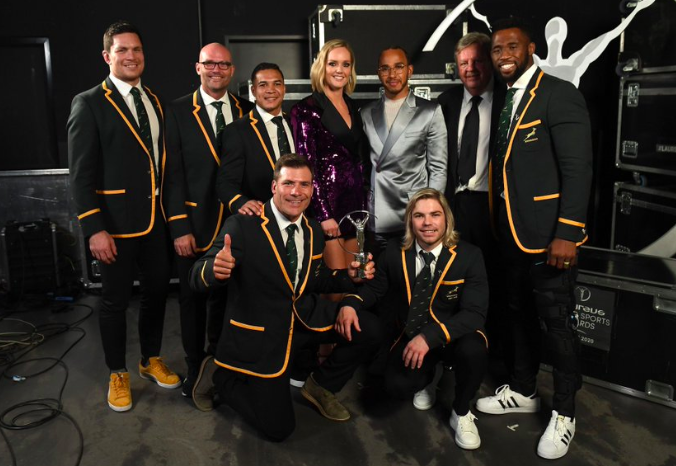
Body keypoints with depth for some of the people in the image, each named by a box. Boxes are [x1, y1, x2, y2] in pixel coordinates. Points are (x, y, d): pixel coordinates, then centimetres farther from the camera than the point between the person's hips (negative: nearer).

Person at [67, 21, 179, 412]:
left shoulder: (155, 101, 10)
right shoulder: (89, 103, -6)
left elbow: (165, 161, 10)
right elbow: (82, 174, -10)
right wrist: (95, 229, -16)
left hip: (159, 219, 5)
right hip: (117, 222, -5)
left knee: (158, 292, 15)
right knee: (116, 302, 9)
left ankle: (152, 359, 36)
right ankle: (118, 374, 28)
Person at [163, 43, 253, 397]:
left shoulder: (247, 111, 6)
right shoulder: (178, 112, -2)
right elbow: (173, 174, -6)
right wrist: (179, 228, -11)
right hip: (195, 225, -2)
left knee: (226, 295, 15)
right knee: (193, 298, 10)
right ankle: (195, 367, 28)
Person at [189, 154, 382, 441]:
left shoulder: (314, 231, 2)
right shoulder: (242, 226, -19)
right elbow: (198, 279, -23)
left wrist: (348, 276, -4)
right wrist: (215, 269, -47)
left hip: (305, 317, 6)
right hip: (258, 332, -6)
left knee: (370, 330, -8)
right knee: (279, 428, -2)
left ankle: (321, 386, 16)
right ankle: (220, 376, 22)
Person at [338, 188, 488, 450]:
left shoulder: (469, 256, -13)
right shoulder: (394, 252, -5)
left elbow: (474, 313, -22)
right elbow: (375, 288, 7)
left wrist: (430, 336, -37)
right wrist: (351, 304, -18)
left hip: (452, 338, -1)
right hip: (410, 338, 2)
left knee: (472, 350, -35)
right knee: (398, 386, -25)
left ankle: (461, 414, -1)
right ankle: (427, 379, 18)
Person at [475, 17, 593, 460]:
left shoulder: (560, 95, -9)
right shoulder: (507, 100, 14)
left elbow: (578, 169, -15)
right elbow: (507, 168, 12)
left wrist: (567, 235, -21)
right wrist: (499, 226, 7)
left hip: (548, 235, -7)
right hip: (513, 234, 8)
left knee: (557, 324, 3)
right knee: (520, 316, 18)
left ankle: (564, 412, 20)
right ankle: (523, 391, 35)